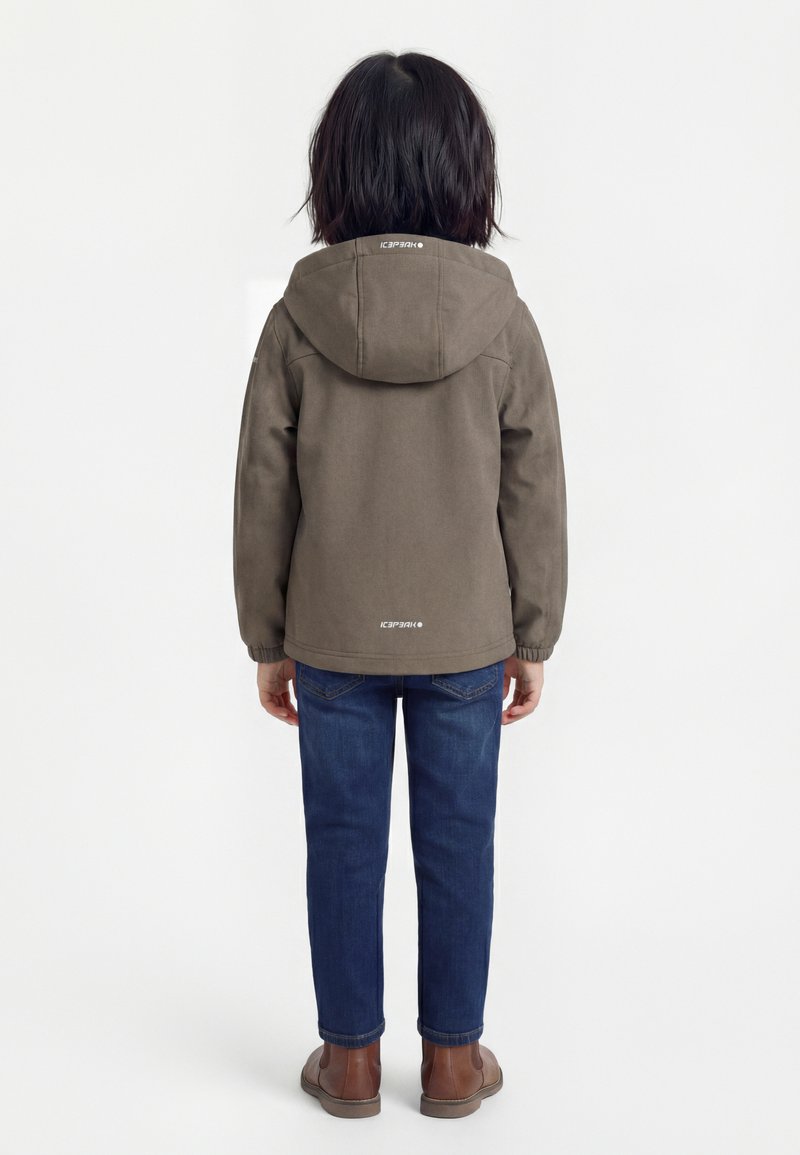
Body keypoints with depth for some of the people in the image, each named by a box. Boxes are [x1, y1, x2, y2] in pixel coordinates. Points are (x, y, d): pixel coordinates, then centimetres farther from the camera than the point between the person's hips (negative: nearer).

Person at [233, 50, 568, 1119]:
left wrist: (267, 639, 8)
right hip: (465, 640, 0)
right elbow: (535, 495, -4)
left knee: (343, 847, 13)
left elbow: (263, 496, -4)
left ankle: (351, 1057, 27)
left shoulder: (298, 318, -8)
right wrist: (534, 638, 7)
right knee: (457, 846, 13)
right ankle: (453, 1058, 27)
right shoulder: (504, 319, -9)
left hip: (332, 640, 0)